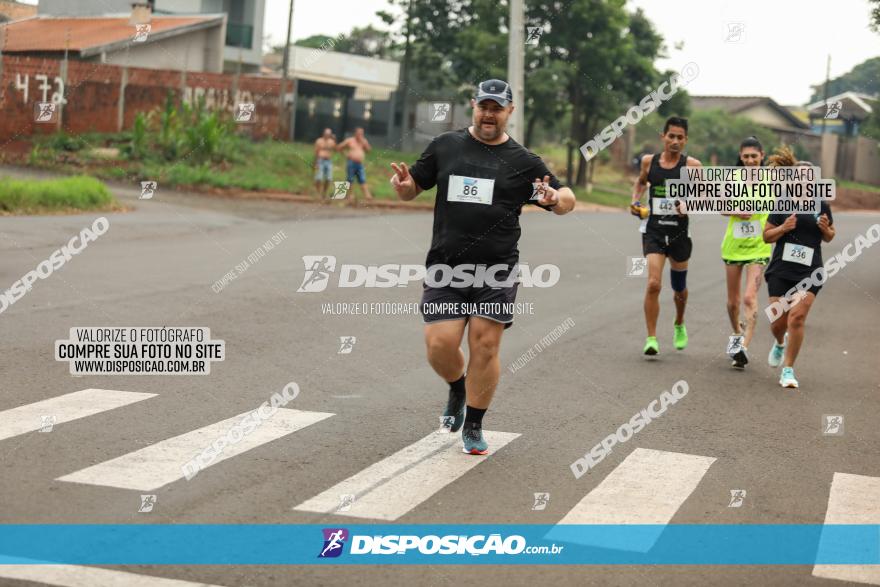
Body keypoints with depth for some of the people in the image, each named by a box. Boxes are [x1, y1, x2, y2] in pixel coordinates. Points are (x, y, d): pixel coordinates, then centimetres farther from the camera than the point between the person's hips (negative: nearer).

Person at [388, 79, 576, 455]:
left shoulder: (523, 162, 6)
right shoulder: (445, 146, 11)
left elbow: (567, 199, 8)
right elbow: (413, 189, 18)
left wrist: (556, 199, -16)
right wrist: (403, 185, -6)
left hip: (496, 271, -1)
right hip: (444, 268, 1)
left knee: (485, 345, -6)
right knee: (440, 343, -8)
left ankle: (473, 427, 13)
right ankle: (457, 390, 27)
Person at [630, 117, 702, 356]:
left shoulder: (692, 165, -5)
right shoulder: (649, 161, 2)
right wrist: (636, 201, 6)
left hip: (679, 232, 0)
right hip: (653, 231, 0)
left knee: (679, 288, 16)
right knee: (653, 284, -17)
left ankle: (679, 325, 46)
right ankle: (651, 338, -9)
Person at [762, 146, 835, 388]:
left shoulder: (822, 206, 4)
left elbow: (829, 237, 17)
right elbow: (766, 236, 4)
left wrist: (825, 229, -6)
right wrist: (783, 228, -14)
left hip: (809, 271, 0)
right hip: (781, 270, 0)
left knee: (797, 316, -15)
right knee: (778, 322, 4)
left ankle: (788, 370, -3)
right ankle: (780, 343, 43)